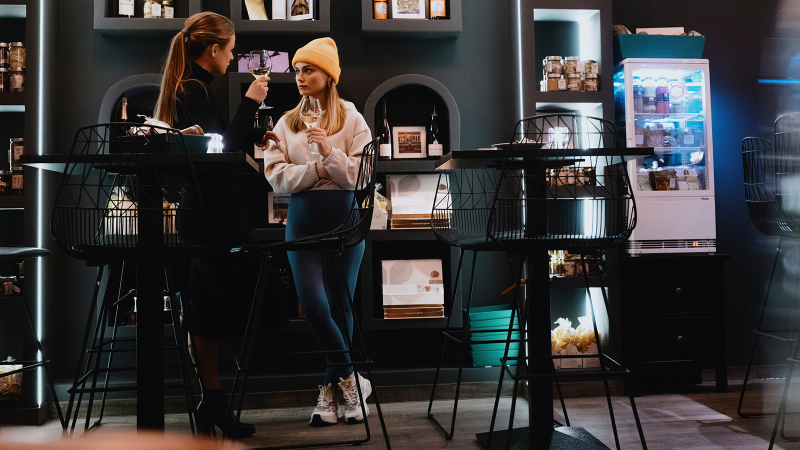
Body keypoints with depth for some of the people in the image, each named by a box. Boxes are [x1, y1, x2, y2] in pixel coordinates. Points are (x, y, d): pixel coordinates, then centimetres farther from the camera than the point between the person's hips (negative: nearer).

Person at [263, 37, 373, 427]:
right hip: (302, 217, 2)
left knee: (339, 305, 4)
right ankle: (351, 379, 8)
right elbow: (275, 175, 0)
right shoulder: (287, 123, 11)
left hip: (344, 216, -2)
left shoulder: (351, 119, 4)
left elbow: (362, 174, -5)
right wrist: (316, 169, -10)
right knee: (313, 303, -9)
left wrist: (330, 154, -17)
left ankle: (331, 389, 19)